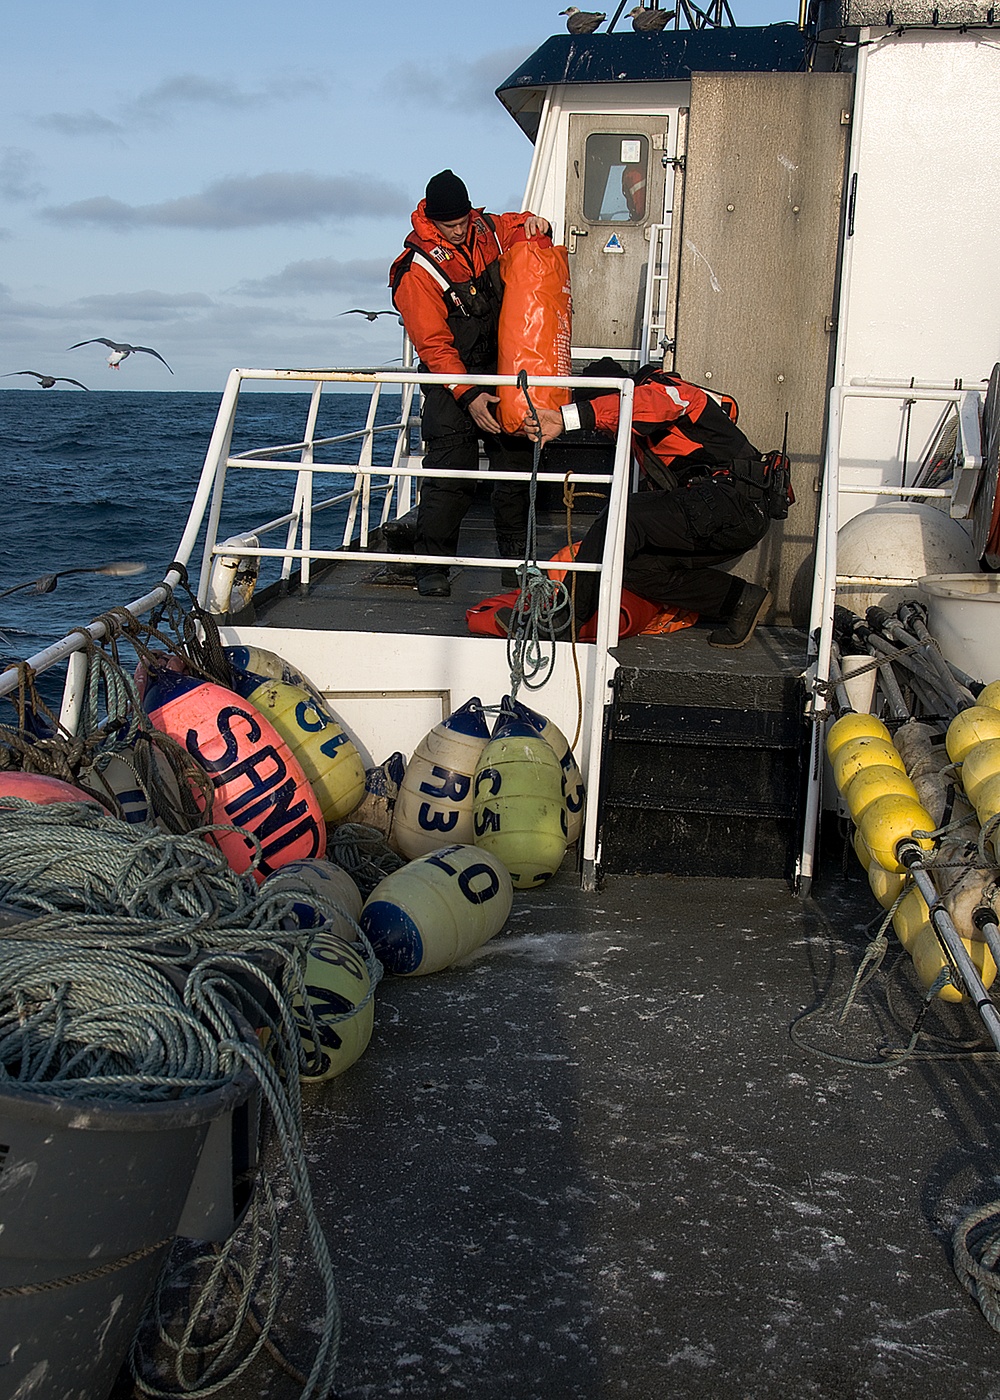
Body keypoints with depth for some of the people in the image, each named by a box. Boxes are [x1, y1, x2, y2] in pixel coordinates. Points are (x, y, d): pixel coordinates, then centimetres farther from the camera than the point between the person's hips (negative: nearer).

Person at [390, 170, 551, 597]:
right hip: (452, 377, -5)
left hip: (503, 369, 6)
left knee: (517, 464, 6)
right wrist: (469, 396, -27)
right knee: (449, 473, -15)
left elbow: (520, 227, 25)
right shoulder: (417, 269, -15)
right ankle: (431, 566, -8)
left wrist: (535, 223, -1)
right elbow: (433, 346, -18)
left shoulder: (486, 230, 1)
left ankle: (516, 556, 18)